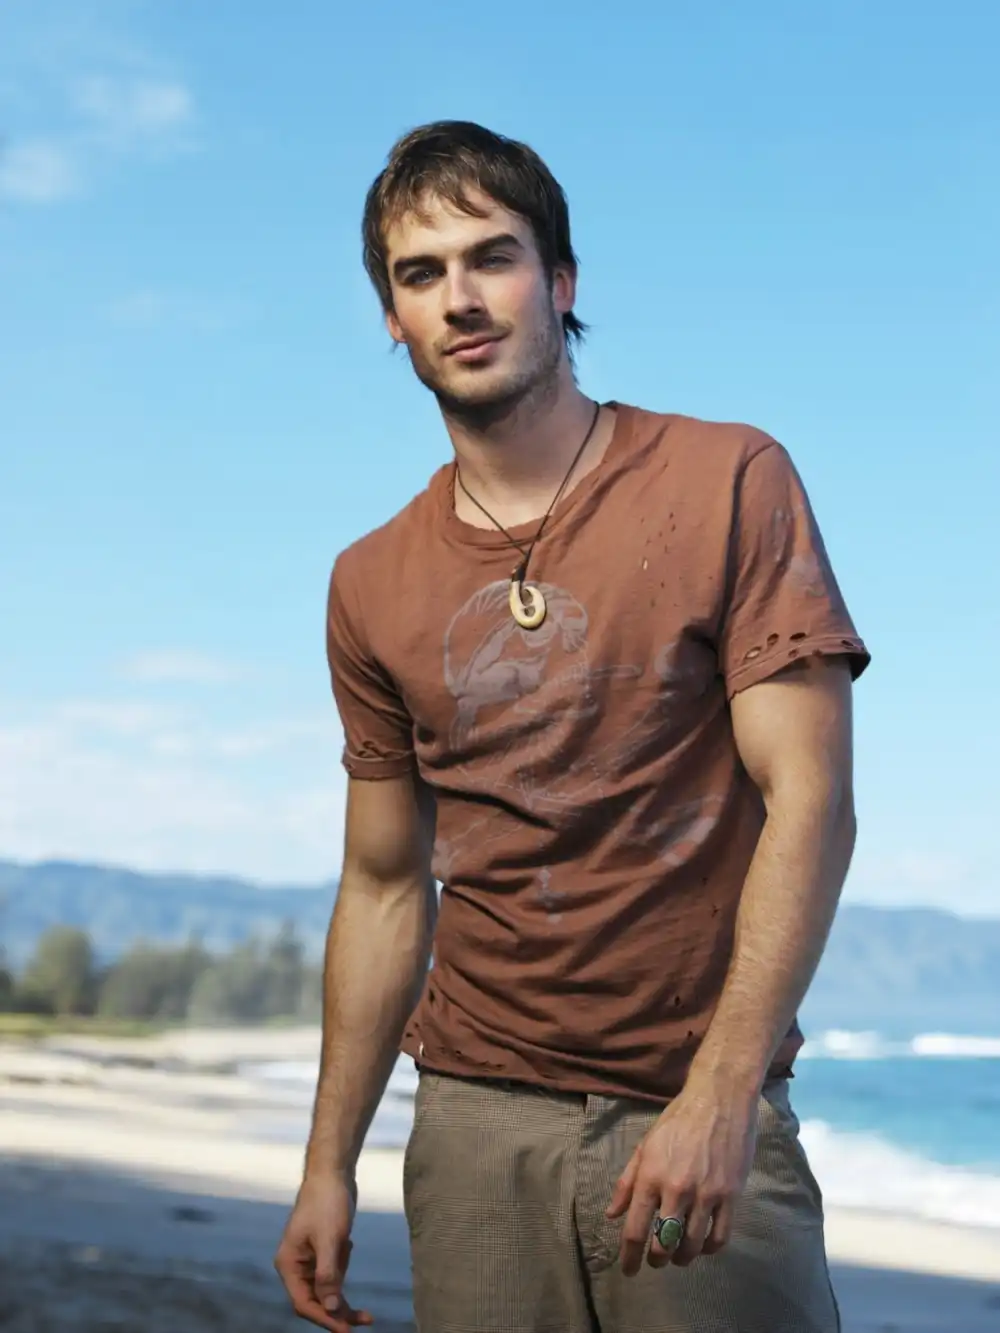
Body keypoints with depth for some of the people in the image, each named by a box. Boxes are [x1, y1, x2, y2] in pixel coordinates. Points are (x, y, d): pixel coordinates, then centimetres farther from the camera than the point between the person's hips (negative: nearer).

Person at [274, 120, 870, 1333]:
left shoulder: (732, 484, -5)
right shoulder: (373, 587, 8)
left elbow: (810, 799, -11)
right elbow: (384, 887, 13)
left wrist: (720, 1095, -21)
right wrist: (329, 1166, 10)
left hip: (702, 1119, -3)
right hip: (477, 1127, 3)